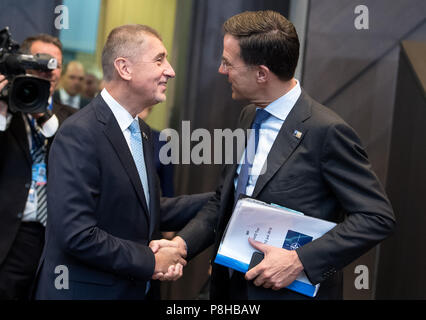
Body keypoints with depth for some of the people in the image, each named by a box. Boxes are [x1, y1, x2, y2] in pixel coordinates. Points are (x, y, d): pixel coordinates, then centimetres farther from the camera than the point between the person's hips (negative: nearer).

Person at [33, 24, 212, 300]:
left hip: (134, 289, 9)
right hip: (84, 291, -8)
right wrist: (151, 261, -18)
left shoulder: (142, 132, 9)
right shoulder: (79, 135, -20)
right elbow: (77, 235, -25)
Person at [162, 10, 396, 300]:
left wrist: (299, 261, -23)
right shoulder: (249, 117, 5)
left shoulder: (326, 131, -18)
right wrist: (182, 242, -5)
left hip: (291, 290, -7)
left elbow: (377, 217, -18)